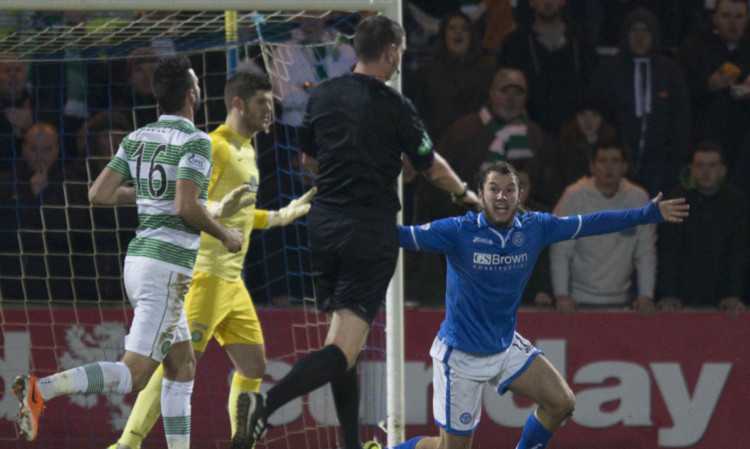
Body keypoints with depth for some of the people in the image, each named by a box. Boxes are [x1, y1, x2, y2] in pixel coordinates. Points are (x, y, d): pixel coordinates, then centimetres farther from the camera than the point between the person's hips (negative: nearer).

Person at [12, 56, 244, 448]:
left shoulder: (137, 138, 11)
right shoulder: (195, 141, -11)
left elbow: (98, 193, 6)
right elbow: (186, 206, -22)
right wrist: (225, 235, -4)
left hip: (137, 258, 9)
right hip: (167, 267, -9)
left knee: (182, 368, 16)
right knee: (132, 376, -13)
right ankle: (41, 389, -30)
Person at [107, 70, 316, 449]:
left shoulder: (245, 150, 20)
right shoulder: (215, 147, -11)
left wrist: (281, 216, 33)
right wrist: (218, 211, -37)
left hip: (231, 279, 10)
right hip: (204, 274, -10)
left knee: (253, 364, 8)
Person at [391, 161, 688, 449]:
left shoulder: (534, 228, -5)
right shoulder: (459, 231, -18)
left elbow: (590, 223, 2)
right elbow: (406, 236, -19)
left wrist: (649, 214, 2)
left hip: (506, 345, 5)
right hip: (460, 355, -5)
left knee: (561, 403, -6)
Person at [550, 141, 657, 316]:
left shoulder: (638, 198, 1)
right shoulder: (574, 195, -6)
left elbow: (645, 253, 4)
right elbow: (559, 251, -6)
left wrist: (646, 295, -6)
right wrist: (561, 295, -13)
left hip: (619, 300, 2)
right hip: (578, 300, -2)